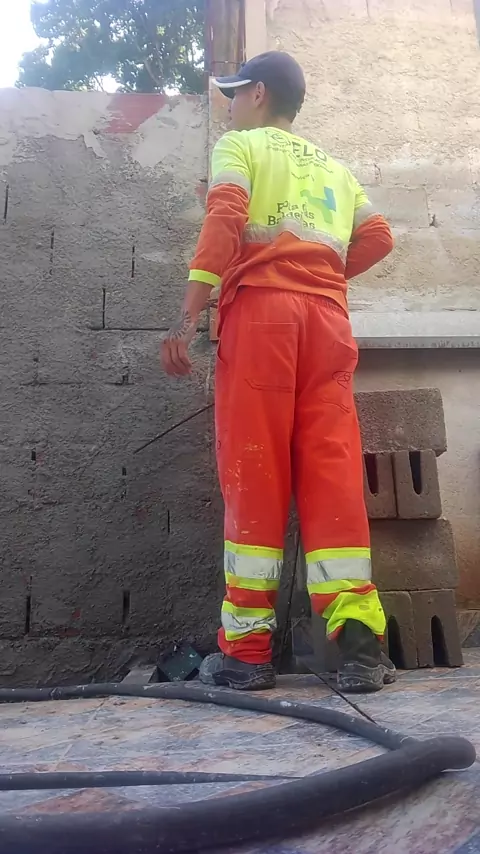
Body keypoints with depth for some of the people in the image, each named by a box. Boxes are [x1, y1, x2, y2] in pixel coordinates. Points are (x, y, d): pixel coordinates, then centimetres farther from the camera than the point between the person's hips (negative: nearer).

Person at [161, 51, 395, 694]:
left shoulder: (240, 145, 15)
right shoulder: (333, 167, 31)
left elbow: (224, 222, -5)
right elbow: (377, 237, 18)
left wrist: (187, 318, -12)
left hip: (261, 311, -4)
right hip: (328, 318, 5)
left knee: (254, 478, -6)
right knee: (334, 476, -3)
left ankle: (247, 650, -3)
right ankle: (359, 641, -9)